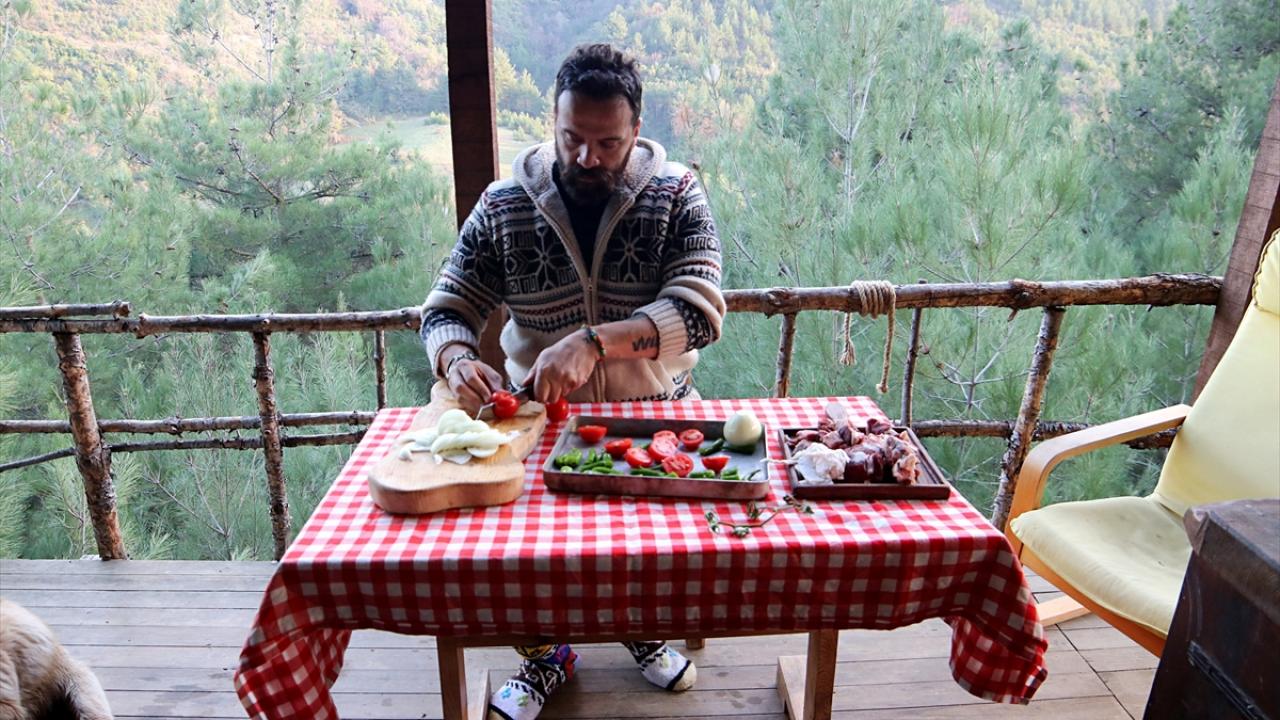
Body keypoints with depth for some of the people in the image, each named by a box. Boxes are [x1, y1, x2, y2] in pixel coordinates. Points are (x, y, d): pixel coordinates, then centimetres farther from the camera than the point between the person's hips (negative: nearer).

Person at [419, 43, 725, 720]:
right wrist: (457, 360, -24)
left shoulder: (676, 196, -6)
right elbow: (446, 310, 1)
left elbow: (700, 308, -19)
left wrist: (595, 341, -34)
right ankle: (543, 654, 15)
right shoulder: (503, 206, -2)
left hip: (657, 411, 0)